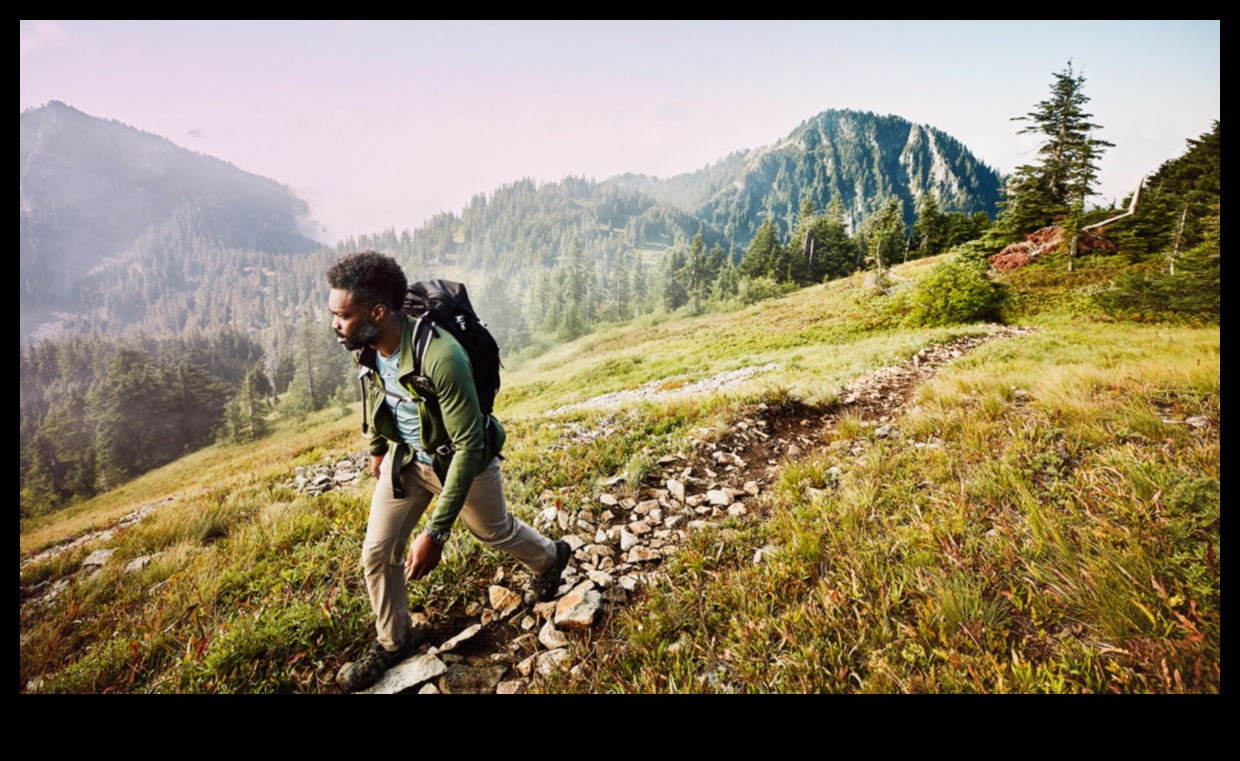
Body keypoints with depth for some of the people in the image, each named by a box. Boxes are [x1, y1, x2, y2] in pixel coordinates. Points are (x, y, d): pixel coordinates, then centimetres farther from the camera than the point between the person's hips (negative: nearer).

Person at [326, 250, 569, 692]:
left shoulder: (440, 357, -39)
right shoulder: (366, 347, -16)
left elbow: (469, 447, -34)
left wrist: (436, 531, -33)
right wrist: (376, 448, 21)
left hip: (460, 458, -5)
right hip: (404, 457, 6)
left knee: (493, 532, 19)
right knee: (376, 553, 7)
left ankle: (550, 559, 52)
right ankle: (393, 642, 34)